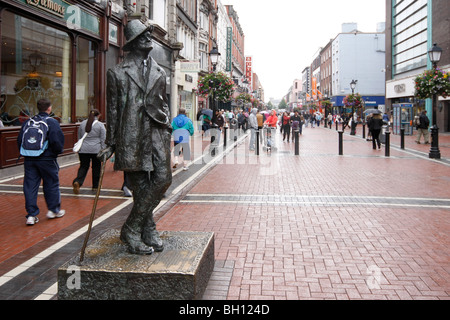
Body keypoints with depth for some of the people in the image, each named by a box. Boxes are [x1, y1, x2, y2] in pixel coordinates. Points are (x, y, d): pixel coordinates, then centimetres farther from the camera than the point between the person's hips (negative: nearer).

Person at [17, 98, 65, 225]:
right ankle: (54, 210, 23)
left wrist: (26, 153, 19)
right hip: (47, 159, -4)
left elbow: (19, 140, 8)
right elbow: (57, 142, -17)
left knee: (30, 186, 7)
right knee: (51, 184, 12)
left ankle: (31, 215, 7)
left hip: (29, 159, 4)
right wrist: (58, 151, 2)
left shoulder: (28, 122, 6)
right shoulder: (52, 122, -10)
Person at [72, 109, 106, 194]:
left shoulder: (82, 124, 10)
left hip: (83, 150, 3)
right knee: (96, 168, 11)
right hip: (96, 150, -3)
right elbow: (103, 140, -4)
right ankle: (95, 186, 19)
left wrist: (80, 149, 25)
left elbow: (79, 138, 17)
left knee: (83, 167, 6)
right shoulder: (100, 125, -2)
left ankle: (77, 181, -17)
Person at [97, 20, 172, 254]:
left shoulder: (159, 72, 19)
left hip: (156, 132, 4)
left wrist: (167, 129, 14)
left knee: (163, 179, -10)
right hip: (131, 135, -3)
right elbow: (112, 110, 7)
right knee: (140, 187, -2)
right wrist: (111, 144, 5)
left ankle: (132, 229, 3)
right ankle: (148, 230, 14)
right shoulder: (117, 73, 7)